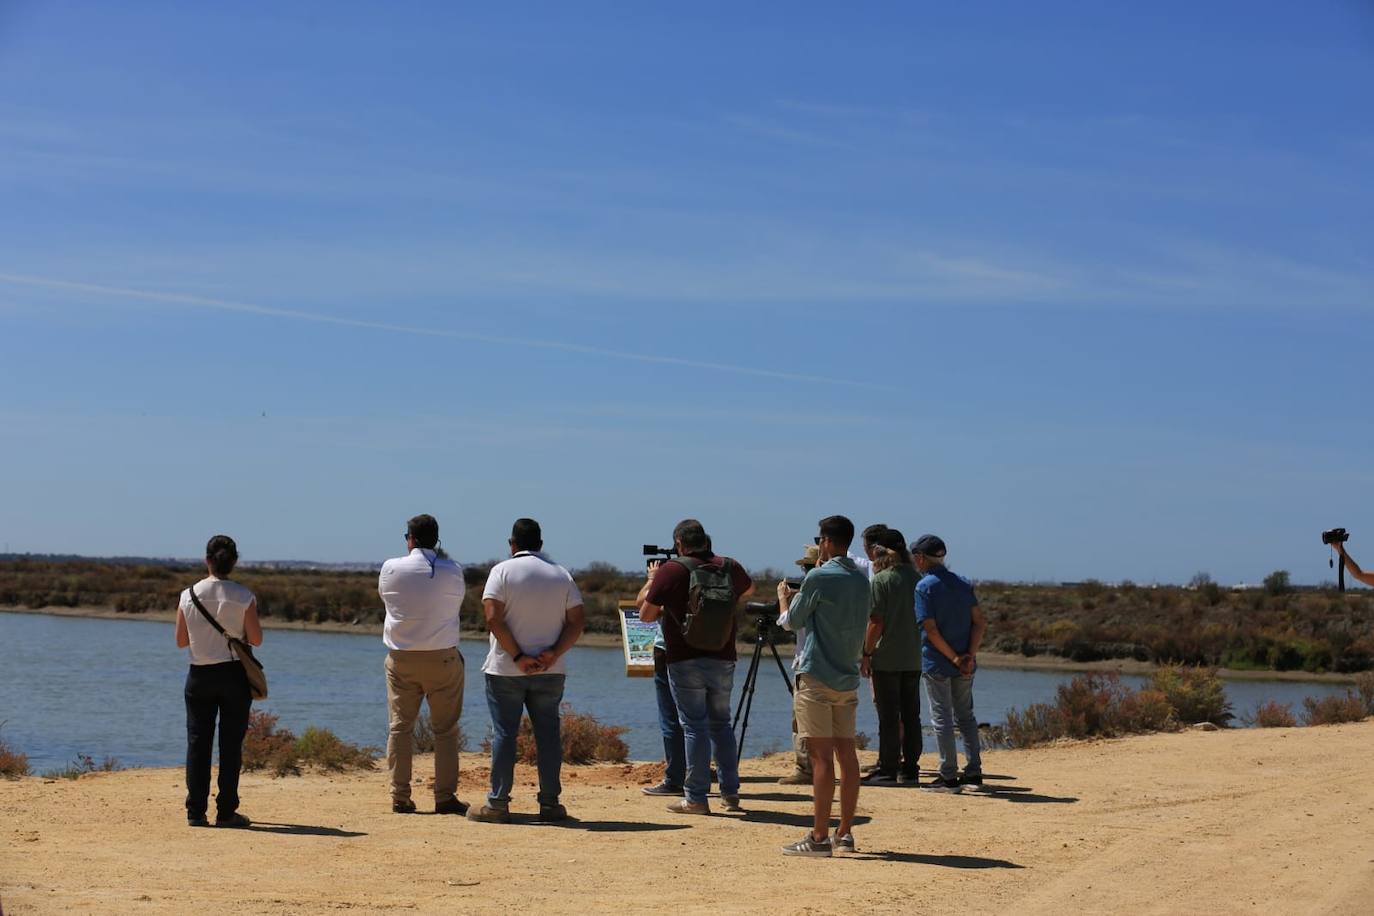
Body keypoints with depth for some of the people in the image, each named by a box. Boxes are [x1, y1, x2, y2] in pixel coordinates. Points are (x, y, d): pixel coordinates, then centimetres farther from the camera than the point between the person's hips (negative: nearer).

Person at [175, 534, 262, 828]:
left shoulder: (188, 595, -3)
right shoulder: (244, 597, -9)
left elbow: (181, 641, 3)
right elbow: (256, 639, -6)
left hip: (200, 674, 2)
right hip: (234, 673, -2)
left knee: (197, 741, 7)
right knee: (231, 743, 4)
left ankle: (196, 811, 5)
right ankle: (226, 811, 4)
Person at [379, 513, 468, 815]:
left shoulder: (391, 569, -5)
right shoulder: (452, 572, -7)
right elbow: (456, 605, 5)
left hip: (401, 658, 1)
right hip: (443, 658, -1)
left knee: (400, 727, 8)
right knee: (445, 729, 6)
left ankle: (400, 798, 7)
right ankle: (445, 797, 4)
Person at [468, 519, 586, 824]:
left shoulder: (502, 571, -4)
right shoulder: (562, 575, 7)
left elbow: (493, 618, -14)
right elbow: (578, 621, 0)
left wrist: (517, 657, -12)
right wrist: (554, 653, -8)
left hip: (506, 669, -2)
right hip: (551, 672, 3)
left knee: (504, 733, 1)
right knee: (548, 733, 7)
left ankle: (498, 804, 2)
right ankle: (550, 804, 7)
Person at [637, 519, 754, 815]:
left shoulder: (671, 571, -9)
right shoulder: (730, 567, 6)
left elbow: (646, 614, -4)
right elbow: (748, 590, 29)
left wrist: (651, 580, 10)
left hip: (686, 662, -4)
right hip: (723, 660, 4)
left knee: (694, 727, -2)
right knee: (721, 723, 16)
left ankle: (696, 798, -1)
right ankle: (730, 793, 18)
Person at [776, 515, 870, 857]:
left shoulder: (819, 577, -11)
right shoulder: (861, 579, 11)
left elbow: (793, 620, -1)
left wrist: (784, 596, 20)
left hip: (817, 677, -7)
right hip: (847, 678, 7)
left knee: (821, 756, -8)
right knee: (846, 754, 8)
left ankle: (819, 837, -8)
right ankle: (845, 834, 13)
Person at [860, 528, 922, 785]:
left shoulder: (881, 580, -9)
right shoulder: (917, 578, 8)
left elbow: (876, 622, -13)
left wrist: (866, 653, -6)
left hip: (887, 658, -6)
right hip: (914, 659, 6)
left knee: (889, 717, -2)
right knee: (911, 715, 10)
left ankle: (887, 771, 0)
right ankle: (910, 769, 13)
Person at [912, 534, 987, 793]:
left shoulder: (924, 587, -9)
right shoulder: (963, 583, 9)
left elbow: (931, 629, -16)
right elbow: (980, 623, 3)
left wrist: (954, 658, -12)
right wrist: (970, 655, -5)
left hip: (937, 663, -6)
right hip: (965, 665, 6)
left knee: (942, 718, 0)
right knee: (966, 716, 14)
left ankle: (949, 776, 1)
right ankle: (973, 772, 13)